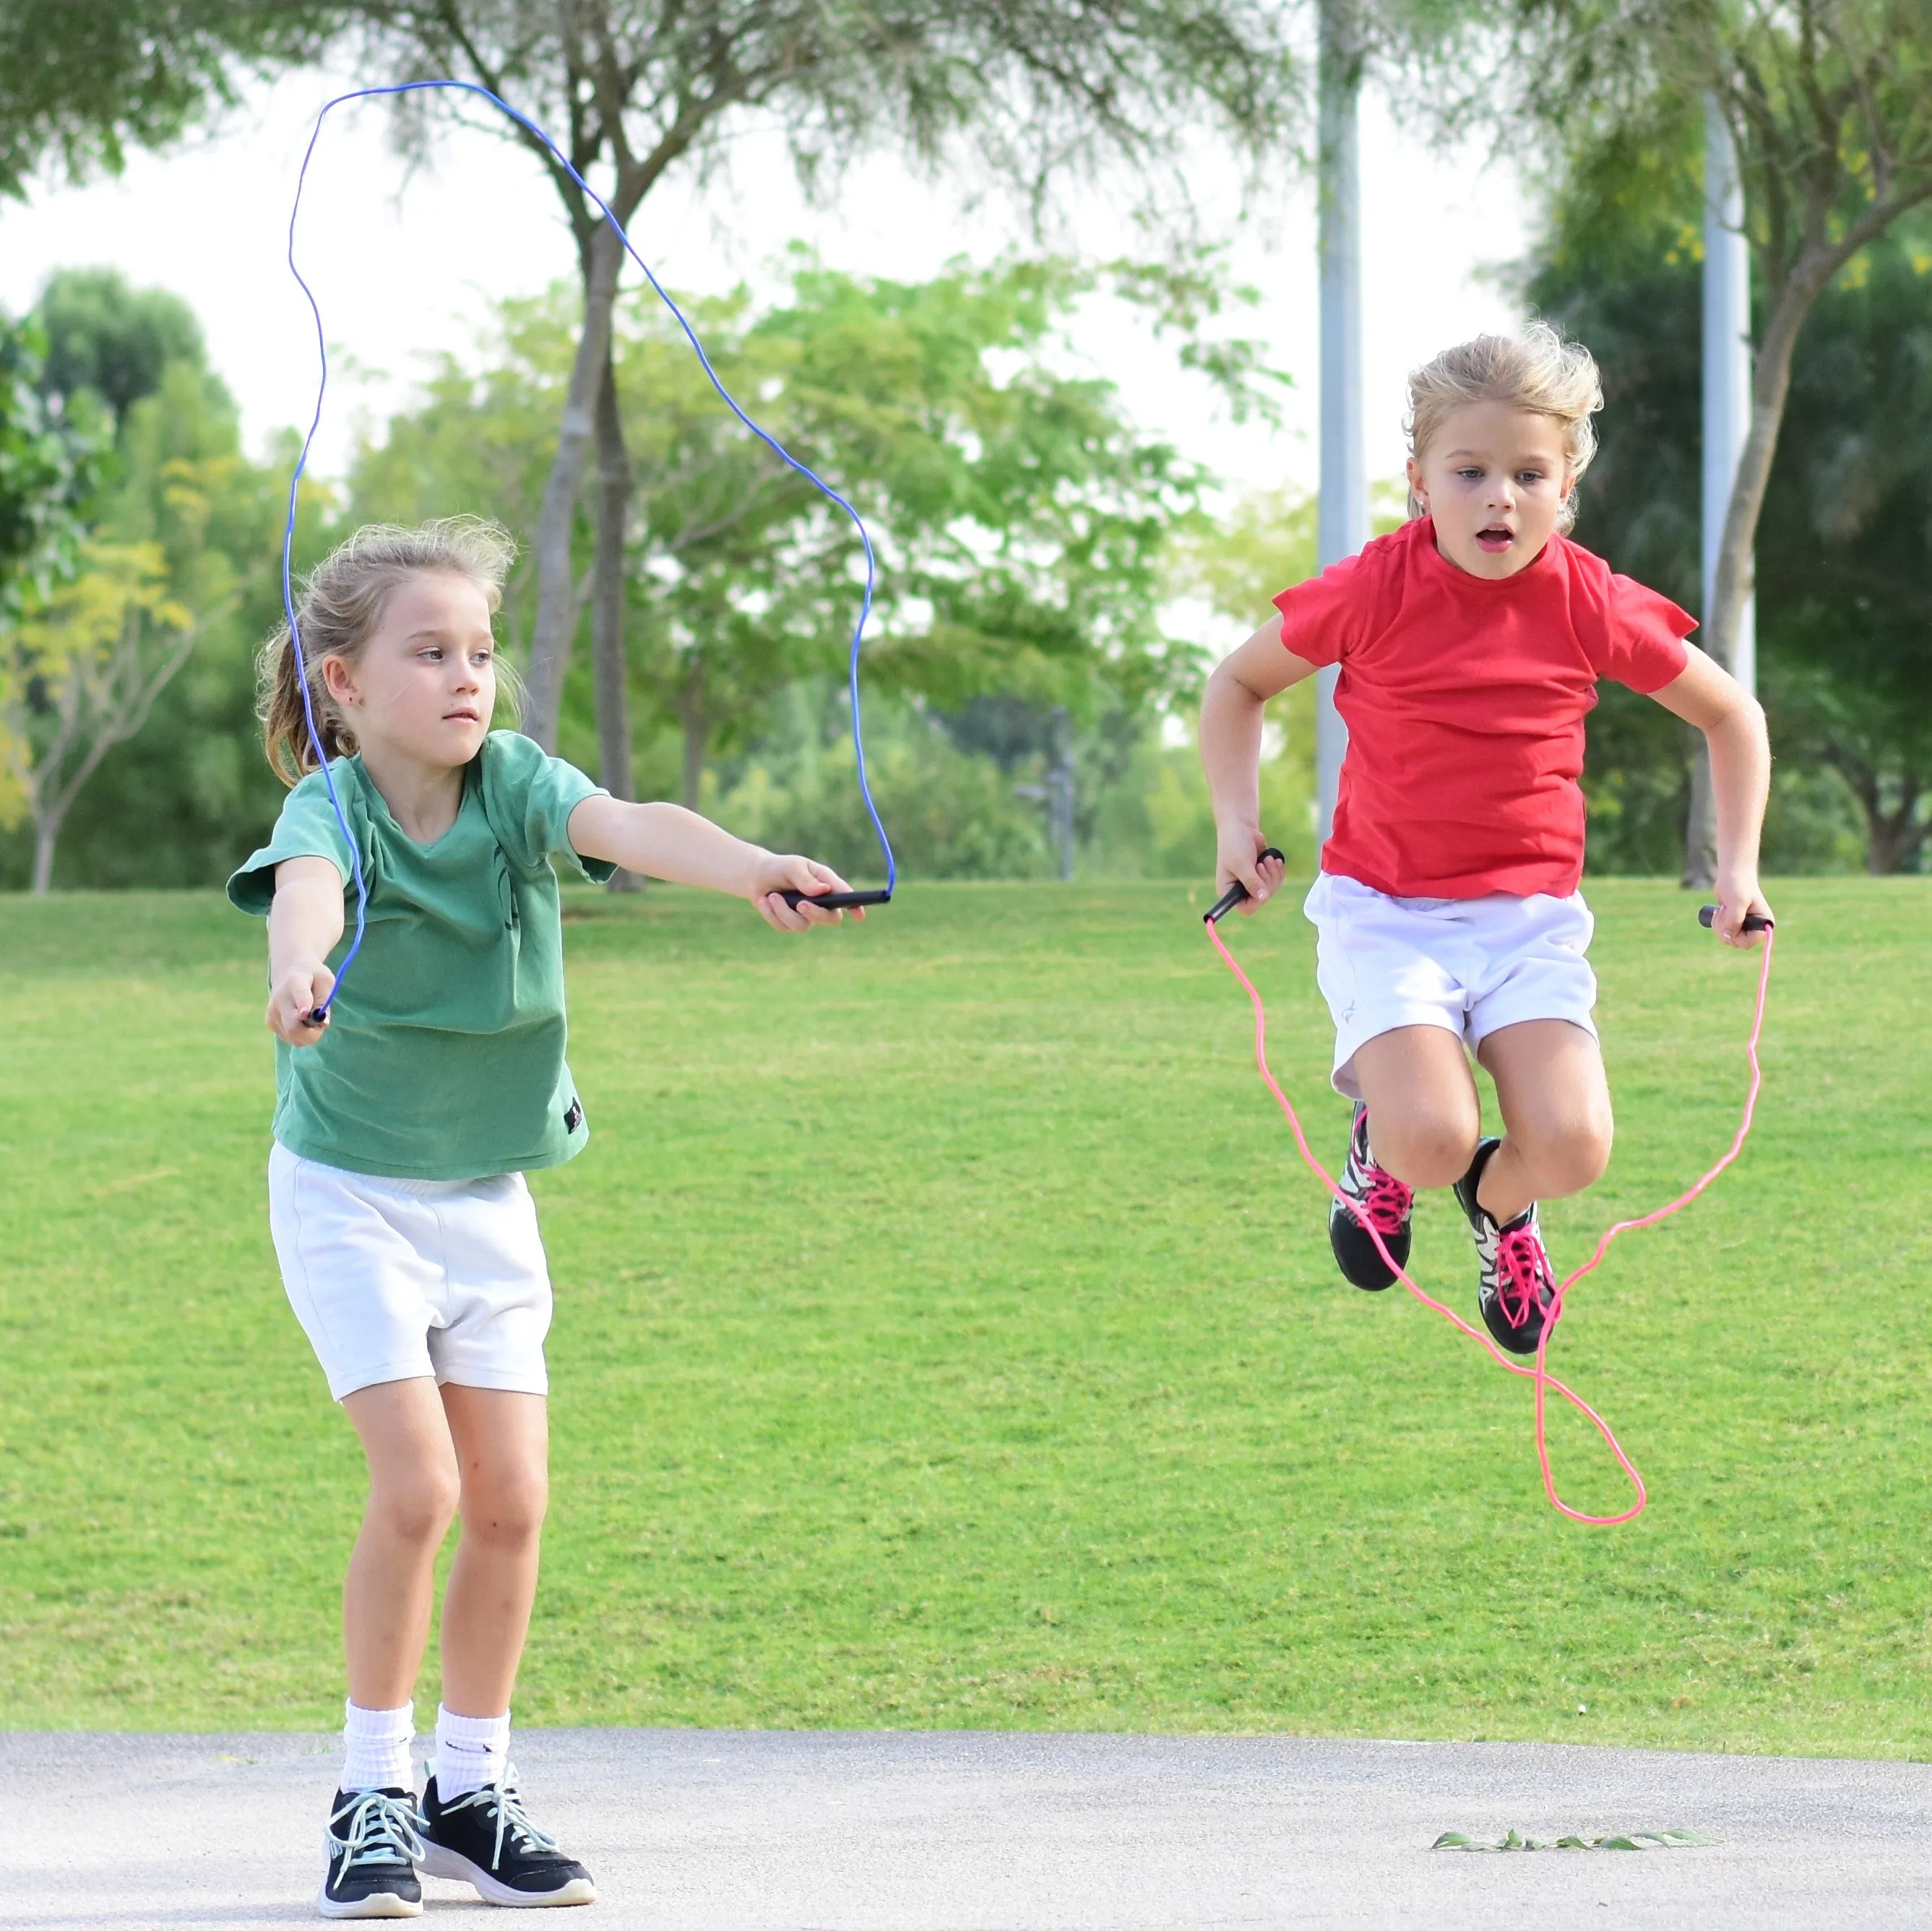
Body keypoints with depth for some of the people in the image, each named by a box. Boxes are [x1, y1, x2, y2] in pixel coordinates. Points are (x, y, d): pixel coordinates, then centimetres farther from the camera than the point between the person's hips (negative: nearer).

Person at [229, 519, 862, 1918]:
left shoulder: (516, 785, -11)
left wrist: (751, 871, -53)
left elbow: (633, 829, -31)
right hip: (349, 1189, -4)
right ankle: (375, 1794, 1)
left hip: (488, 1194, 4)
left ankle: (472, 1787, 18)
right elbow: (306, 885, -43)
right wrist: (298, 968, -67)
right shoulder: (331, 807, -19)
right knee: (418, 1486, -15)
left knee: (511, 1501, 2)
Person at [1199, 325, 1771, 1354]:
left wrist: (1738, 867, 4)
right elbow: (1238, 682, 8)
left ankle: (1500, 1198, 20)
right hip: (1383, 910, -2)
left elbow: (1732, 717, 10)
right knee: (1433, 1138, -25)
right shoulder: (1373, 592, -10)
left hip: (1529, 913, 2)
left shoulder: (1594, 606, -7)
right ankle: (1380, 1144, 15)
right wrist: (1237, 824, -2)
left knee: (1571, 1145, -20)